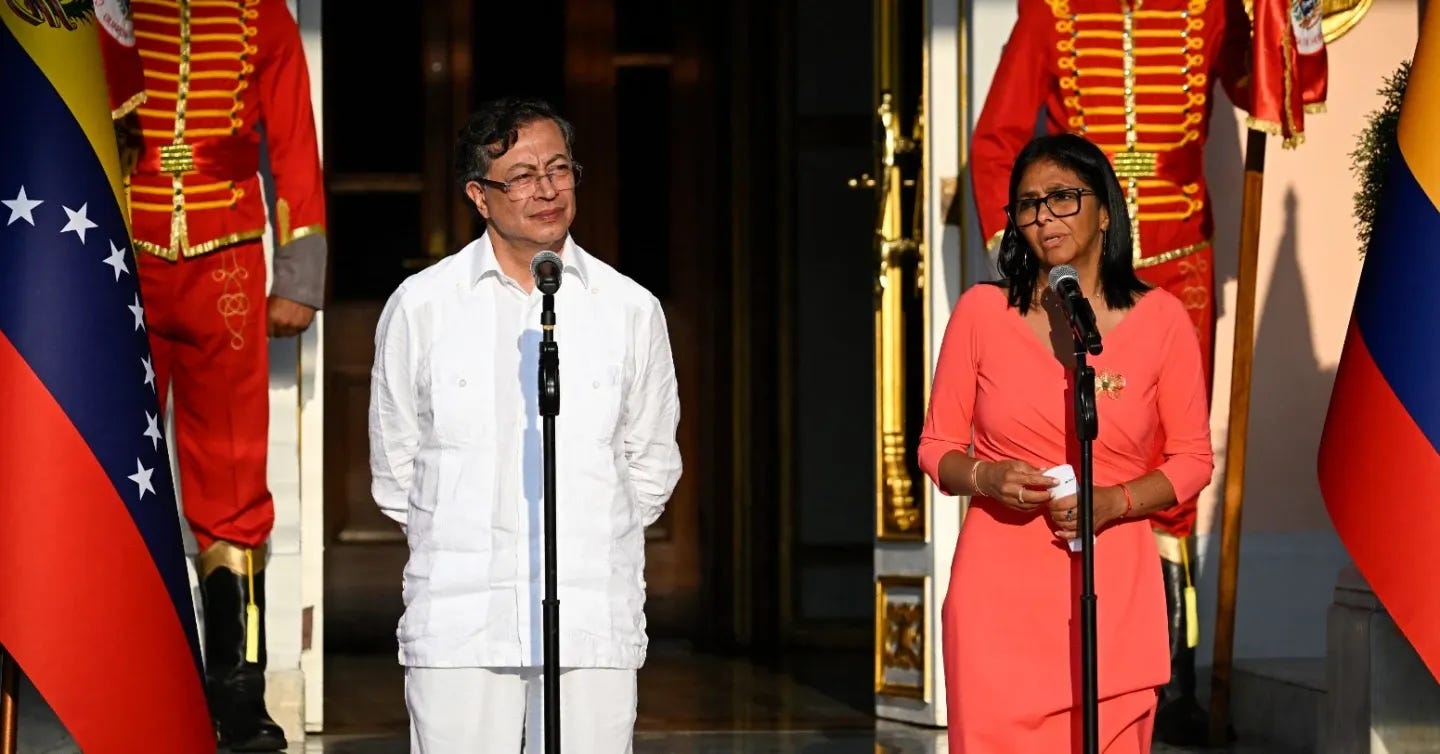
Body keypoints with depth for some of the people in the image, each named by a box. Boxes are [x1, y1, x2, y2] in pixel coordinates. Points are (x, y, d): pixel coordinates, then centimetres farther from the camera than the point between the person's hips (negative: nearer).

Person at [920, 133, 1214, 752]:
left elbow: (1193, 459, 8)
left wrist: (1110, 502, -9)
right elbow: (936, 446, 10)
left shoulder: (1159, 319, 3)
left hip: (1111, 592, 0)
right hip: (999, 589, 0)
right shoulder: (982, 312, 4)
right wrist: (986, 478, -12)